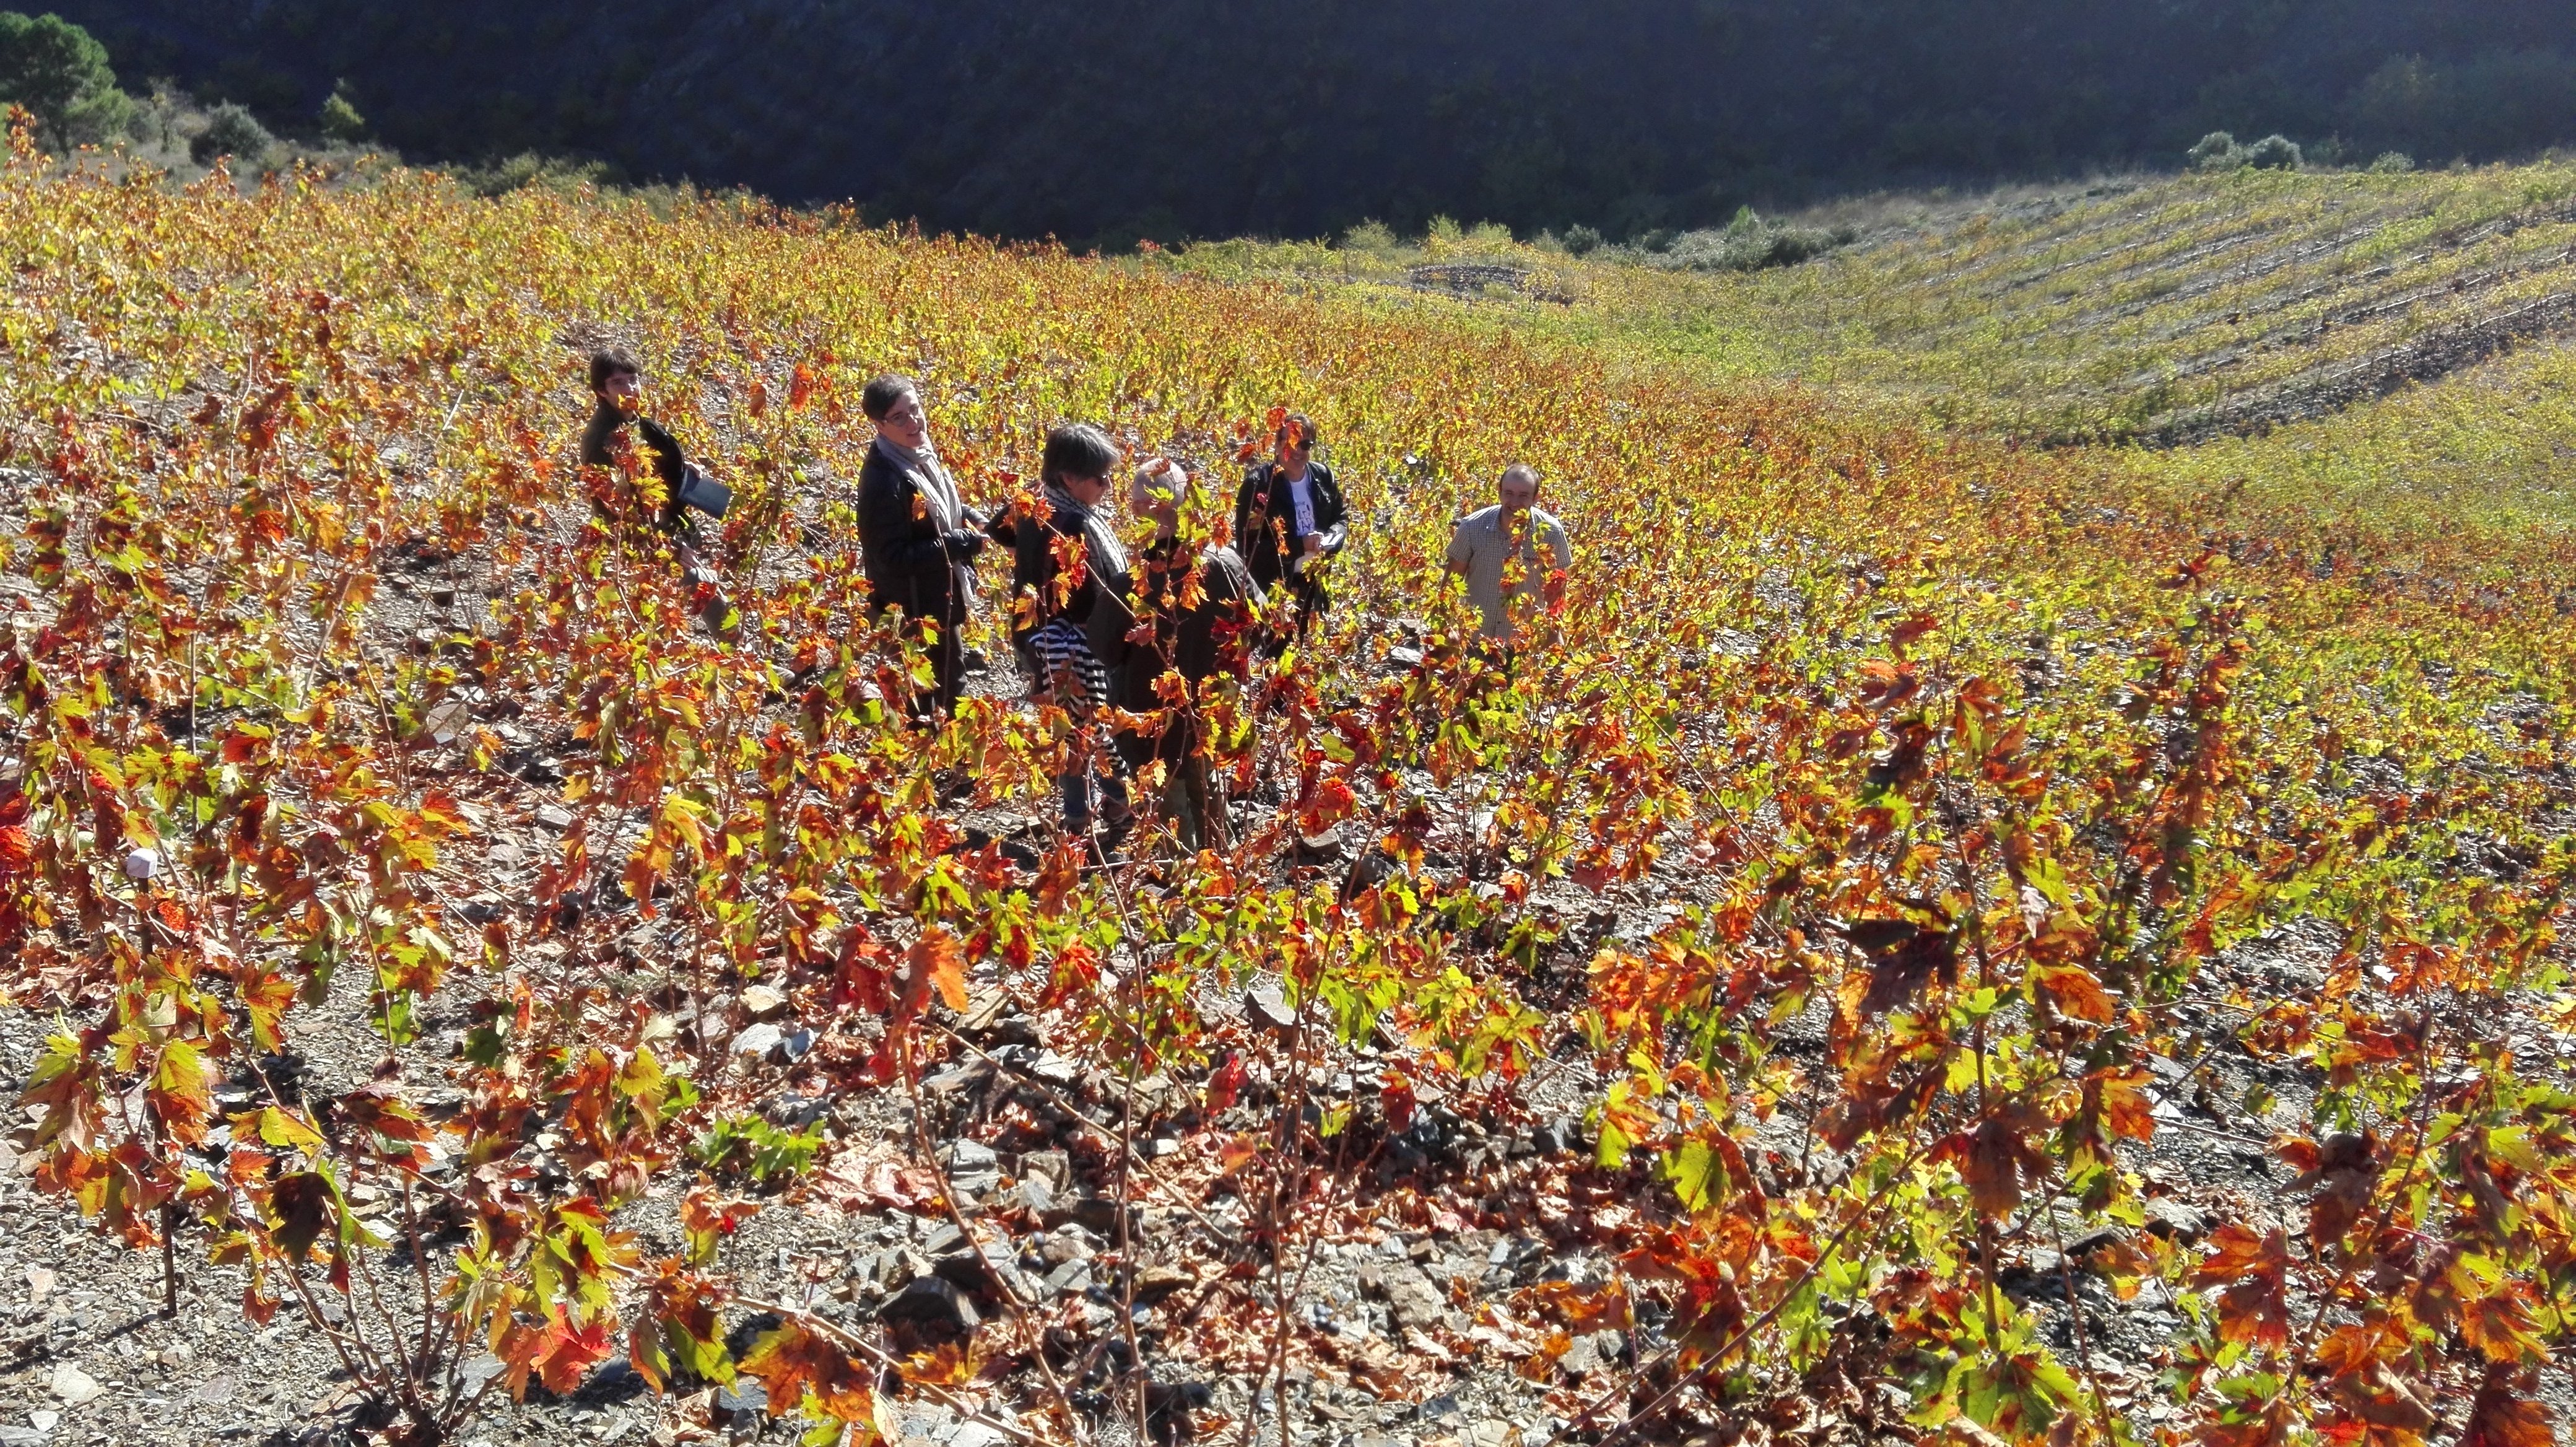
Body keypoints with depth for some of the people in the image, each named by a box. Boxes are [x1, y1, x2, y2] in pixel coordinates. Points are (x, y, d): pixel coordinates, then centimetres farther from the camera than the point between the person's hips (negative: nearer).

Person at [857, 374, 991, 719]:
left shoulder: (921, 454, -1)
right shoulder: (884, 482, -29)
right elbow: (892, 558, -29)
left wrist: (970, 518, -2)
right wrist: (960, 544, -27)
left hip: (942, 599, 9)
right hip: (913, 610, -9)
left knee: (952, 684, 26)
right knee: (926, 698, 8)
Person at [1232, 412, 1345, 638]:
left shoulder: (1323, 477, -1)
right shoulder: (1257, 484, -18)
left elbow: (1342, 518, 12)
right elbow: (1247, 544, -21)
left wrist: (1329, 539, -13)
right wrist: (1300, 545, -28)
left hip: (1313, 584, 6)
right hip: (1270, 587, -5)